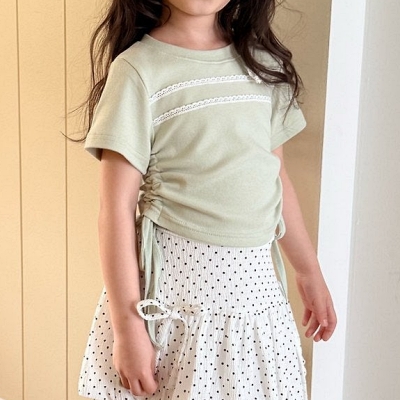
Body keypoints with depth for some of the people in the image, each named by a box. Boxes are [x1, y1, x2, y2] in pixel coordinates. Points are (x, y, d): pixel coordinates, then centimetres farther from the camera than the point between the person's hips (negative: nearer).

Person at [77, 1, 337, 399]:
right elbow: (116, 209, -11)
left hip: (257, 282, 5)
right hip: (176, 280, -4)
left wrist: (309, 273, 18)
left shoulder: (263, 63, 7)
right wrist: (127, 326, -13)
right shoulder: (138, 68, -9)